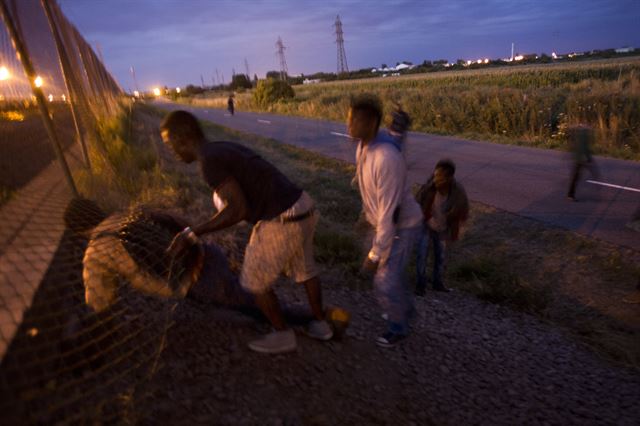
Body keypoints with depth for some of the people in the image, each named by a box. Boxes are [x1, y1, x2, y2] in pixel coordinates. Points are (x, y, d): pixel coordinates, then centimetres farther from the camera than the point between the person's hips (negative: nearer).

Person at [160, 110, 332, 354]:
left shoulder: (209, 160, -12)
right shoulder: (227, 148, 16)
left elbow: (238, 209, -18)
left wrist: (193, 234, -11)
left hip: (281, 222, -9)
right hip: (303, 207, 9)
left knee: (255, 282, 13)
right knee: (304, 270, 28)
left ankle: (283, 335, 31)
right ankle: (320, 324, 46)